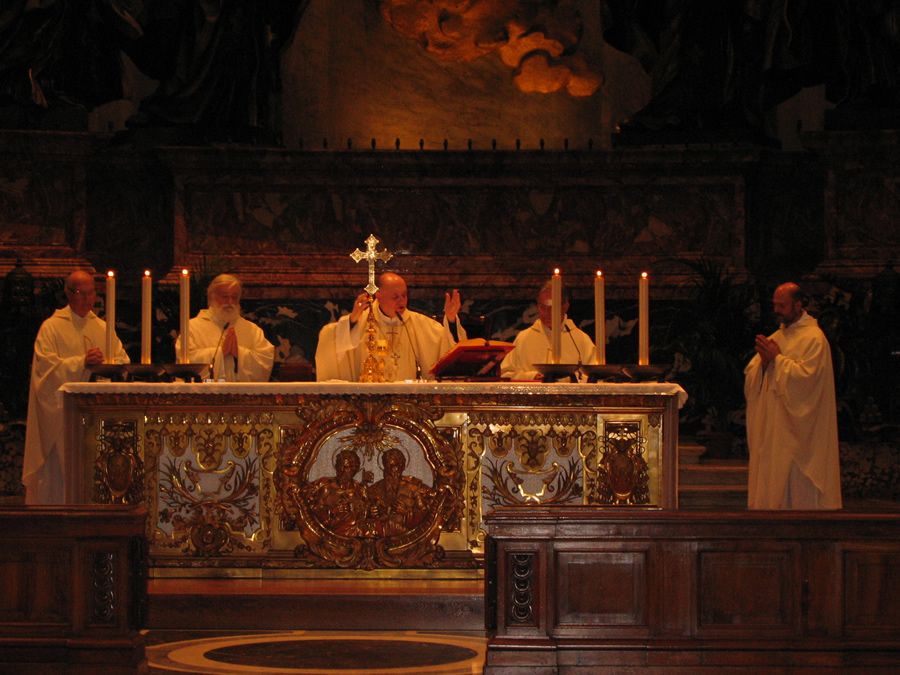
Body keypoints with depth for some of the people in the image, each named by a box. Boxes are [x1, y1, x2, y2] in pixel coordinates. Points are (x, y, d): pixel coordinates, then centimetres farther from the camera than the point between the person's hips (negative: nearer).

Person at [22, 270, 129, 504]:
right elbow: (47, 366, -9)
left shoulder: (103, 328, 17)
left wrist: (104, 363, -12)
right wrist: (82, 362, -19)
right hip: (63, 412, -4)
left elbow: (123, 361, 10)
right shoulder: (51, 328, 2)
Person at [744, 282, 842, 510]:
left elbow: (806, 376, -18)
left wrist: (777, 358, -13)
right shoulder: (777, 337, 17)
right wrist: (763, 361, -7)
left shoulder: (814, 338, -6)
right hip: (771, 427, 7)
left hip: (797, 428, -7)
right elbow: (751, 376, 13)